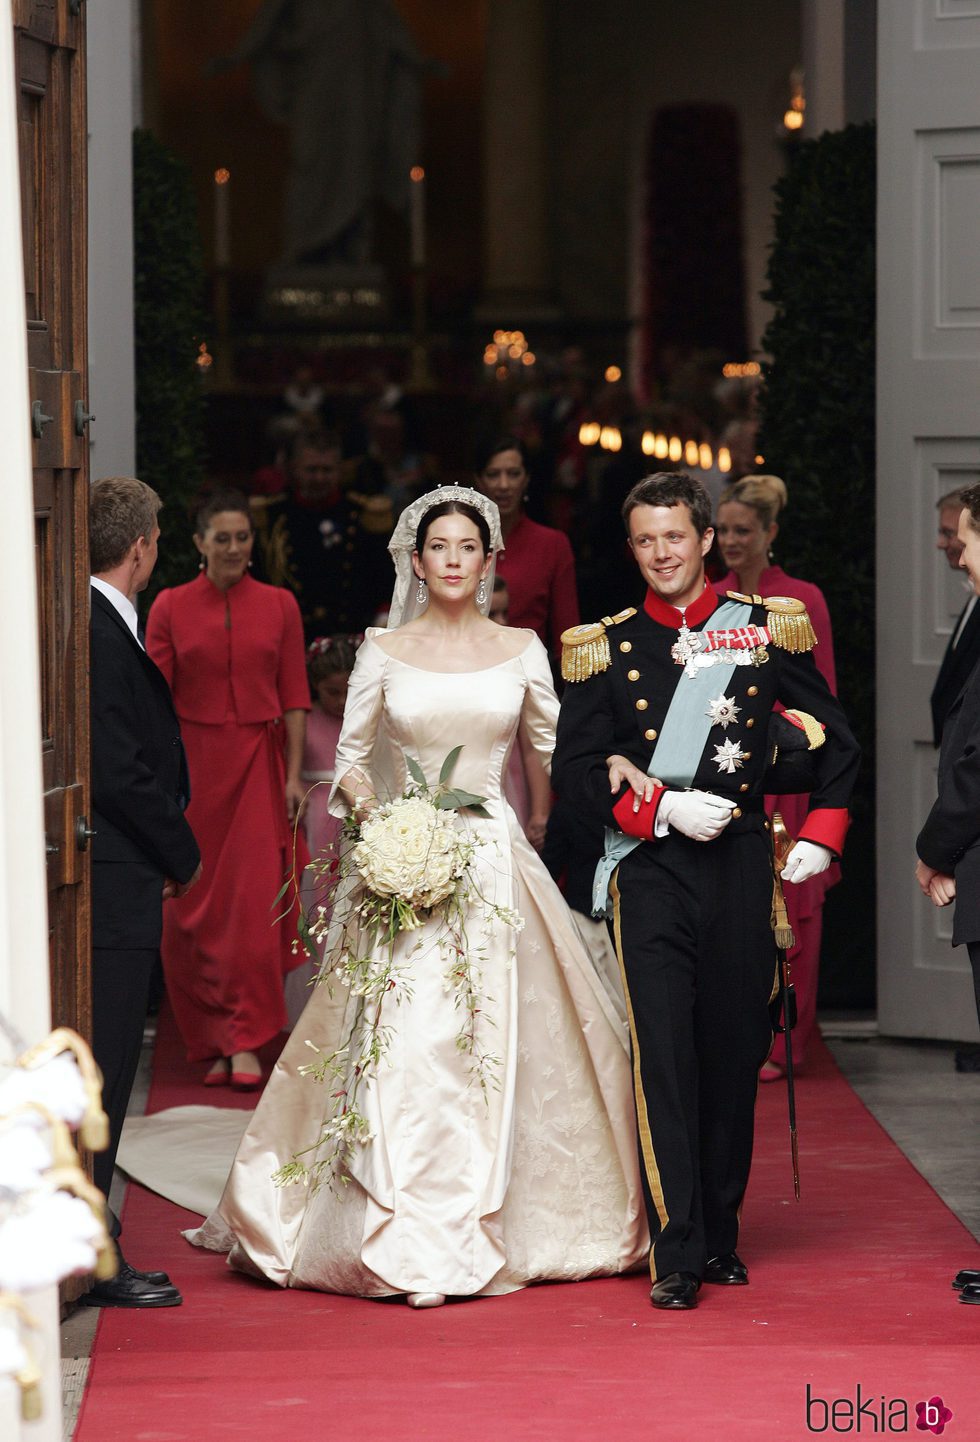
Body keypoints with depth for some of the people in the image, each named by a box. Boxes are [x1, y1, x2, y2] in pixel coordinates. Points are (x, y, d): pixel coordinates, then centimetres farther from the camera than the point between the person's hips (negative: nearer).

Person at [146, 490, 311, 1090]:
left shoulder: (279, 605, 5)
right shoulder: (170, 607, 2)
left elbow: (294, 696, 4)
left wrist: (294, 775, -2)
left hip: (259, 764, 0)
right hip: (191, 764, 0)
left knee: (255, 902, -7)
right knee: (193, 907, 2)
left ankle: (245, 1042, -4)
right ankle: (213, 1041, 12)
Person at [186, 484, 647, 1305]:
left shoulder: (520, 650, 7)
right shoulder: (385, 653, 5)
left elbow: (560, 746, 11)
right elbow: (350, 759, 8)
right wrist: (365, 803, -12)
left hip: (496, 862, 1)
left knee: (493, 1044, 0)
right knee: (404, 1043, -8)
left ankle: (488, 1229, 10)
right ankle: (404, 1241, -3)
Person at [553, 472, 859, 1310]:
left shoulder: (768, 629, 6)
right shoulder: (606, 647, 5)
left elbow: (836, 742, 13)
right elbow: (573, 769, 3)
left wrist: (822, 835, 4)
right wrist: (663, 808, -9)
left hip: (743, 866, 1)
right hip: (651, 871, -1)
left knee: (736, 1053, 7)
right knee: (664, 1058, -9)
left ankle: (720, 1235, 20)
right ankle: (677, 1256, -8)